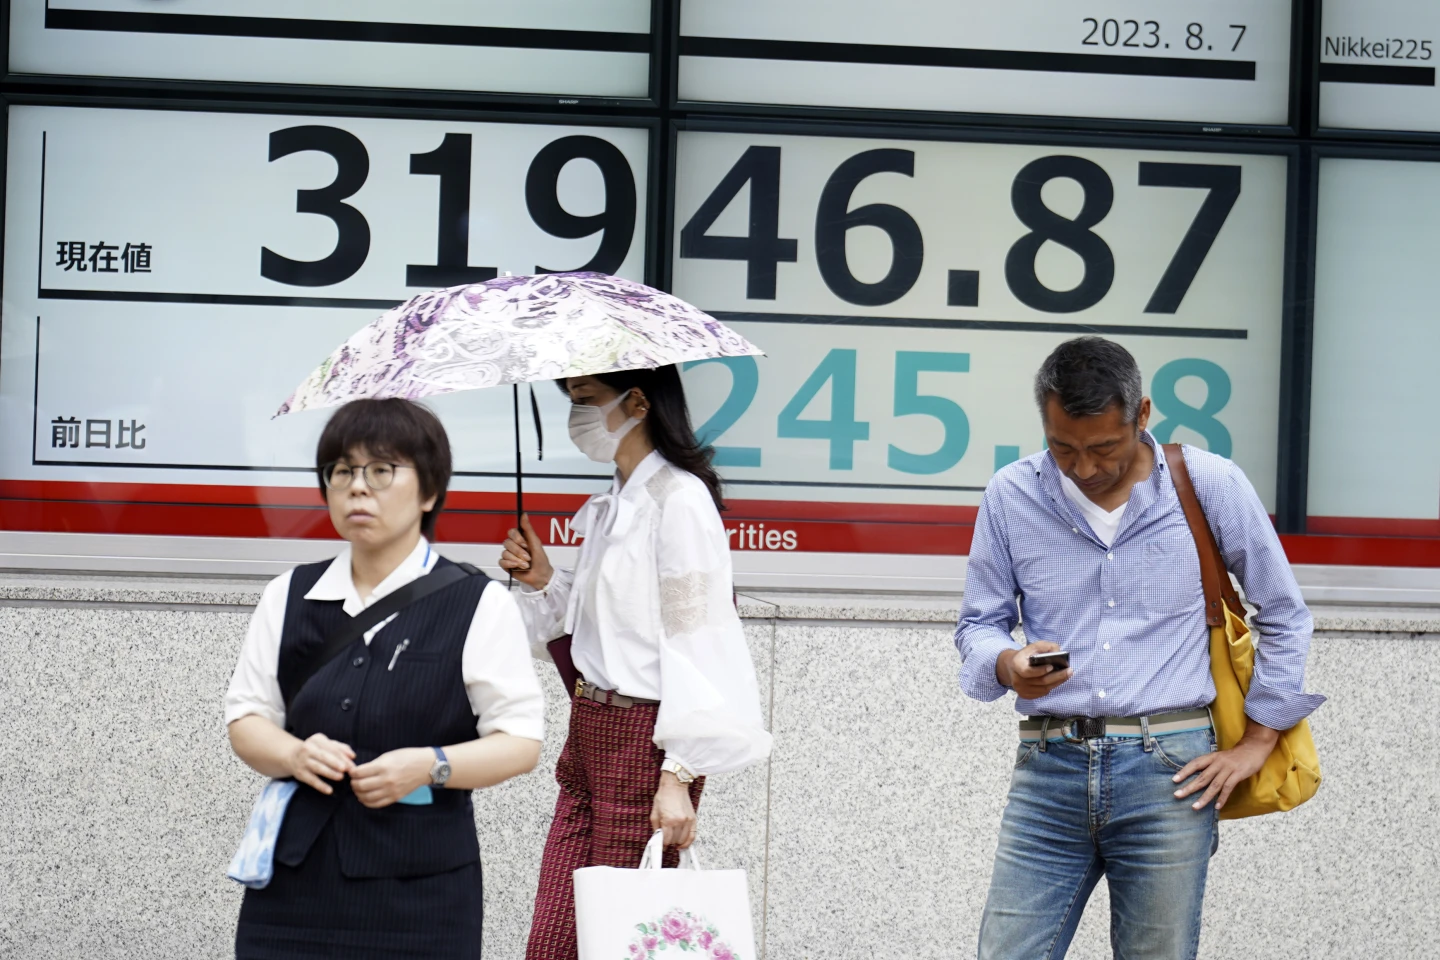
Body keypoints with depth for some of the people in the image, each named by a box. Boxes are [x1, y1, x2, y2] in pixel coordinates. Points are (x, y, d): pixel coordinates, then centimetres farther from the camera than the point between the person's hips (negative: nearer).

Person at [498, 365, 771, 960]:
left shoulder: (679, 500, -11)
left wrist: (677, 776, -20)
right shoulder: (612, 506, 17)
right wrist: (542, 582, 5)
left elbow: (695, 644, -15)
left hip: (644, 743, -9)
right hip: (589, 732, 9)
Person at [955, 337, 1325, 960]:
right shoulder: (1011, 496, 5)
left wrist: (1258, 742, 6)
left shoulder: (1212, 487, 1)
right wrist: (1008, 666, -12)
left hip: (1168, 772, -1)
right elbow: (978, 624, 12)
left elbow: (1283, 616, 11)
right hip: (1049, 768, 2)